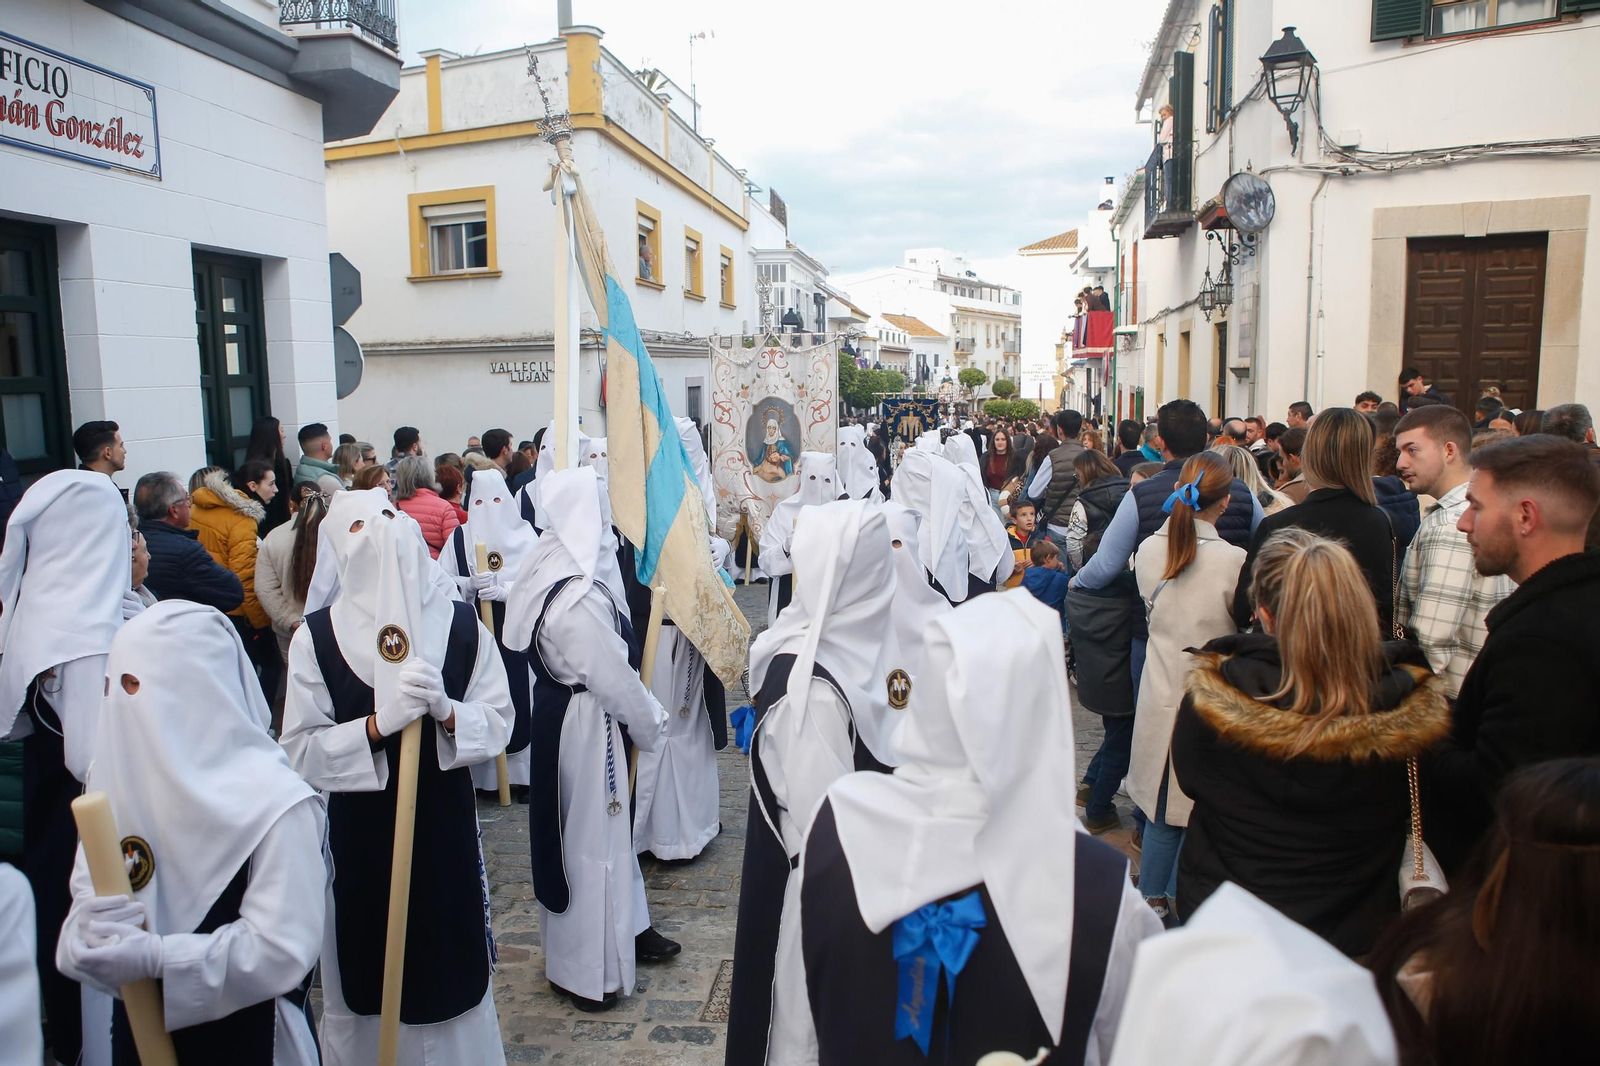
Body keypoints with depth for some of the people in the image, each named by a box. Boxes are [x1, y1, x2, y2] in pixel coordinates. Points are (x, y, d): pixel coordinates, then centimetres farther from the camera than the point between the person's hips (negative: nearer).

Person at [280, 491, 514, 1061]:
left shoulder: (461, 624, -5)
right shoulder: (315, 636, -8)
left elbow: (498, 720, -4)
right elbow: (300, 749, -10)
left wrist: (447, 711, -23)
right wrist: (378, 724, -25)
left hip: (446, 823, 1)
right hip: (359, 833, 0)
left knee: (453, 970, 14)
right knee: (365, 980, 14)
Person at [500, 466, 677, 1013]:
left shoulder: (550, 570, 0)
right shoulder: (580, 599, -29)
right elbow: (615, 679, -21)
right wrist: (652, 723, -4)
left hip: (561, 714, 9)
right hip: (585, 726, -9)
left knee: (604, 827, 23)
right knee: (591, 834, 7)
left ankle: (625, 927, 43)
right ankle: (586, 968, 25)